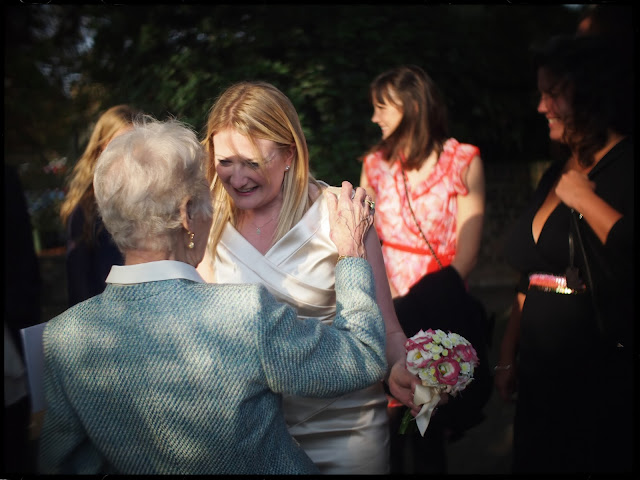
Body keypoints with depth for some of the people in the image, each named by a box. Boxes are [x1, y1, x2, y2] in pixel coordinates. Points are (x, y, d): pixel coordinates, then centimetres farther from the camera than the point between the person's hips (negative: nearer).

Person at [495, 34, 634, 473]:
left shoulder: (624, 165, -10)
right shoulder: (555, 176, 14)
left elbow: (627, 251, -28)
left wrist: (584, 199, -16)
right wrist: (508, 357, 16)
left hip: (610, 384, -7)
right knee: (535, 461, 14)